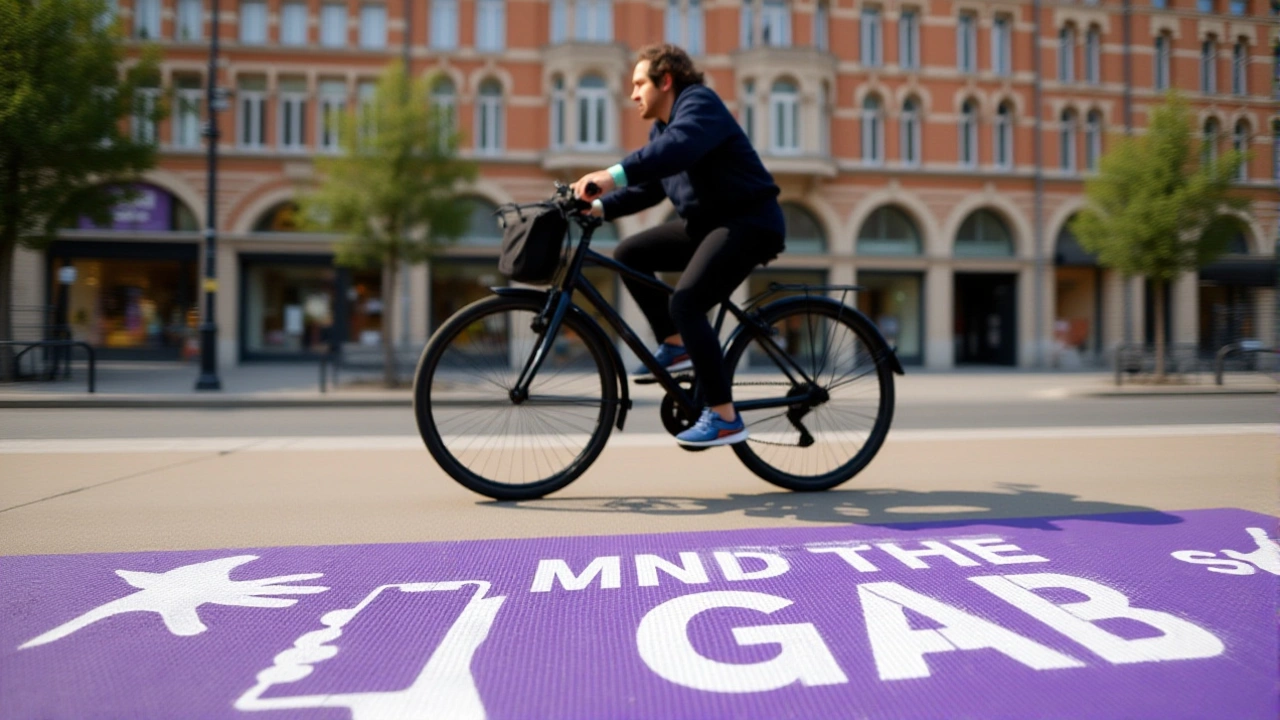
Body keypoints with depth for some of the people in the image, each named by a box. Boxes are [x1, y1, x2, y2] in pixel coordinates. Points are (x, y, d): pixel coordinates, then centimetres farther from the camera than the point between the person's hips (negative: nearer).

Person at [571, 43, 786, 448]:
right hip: (706, 223, 10)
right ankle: (675, 346, 8)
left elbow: (678, 149, -34)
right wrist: (600, 207, -1)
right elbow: (647, 187, 14)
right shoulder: (662, 127, 18)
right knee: (629, 254, 4)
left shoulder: (699, 104, -12)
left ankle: (725, 418, -18)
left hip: (749, 222, -10)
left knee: (685, 304, -24)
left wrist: (615, 174, -45)